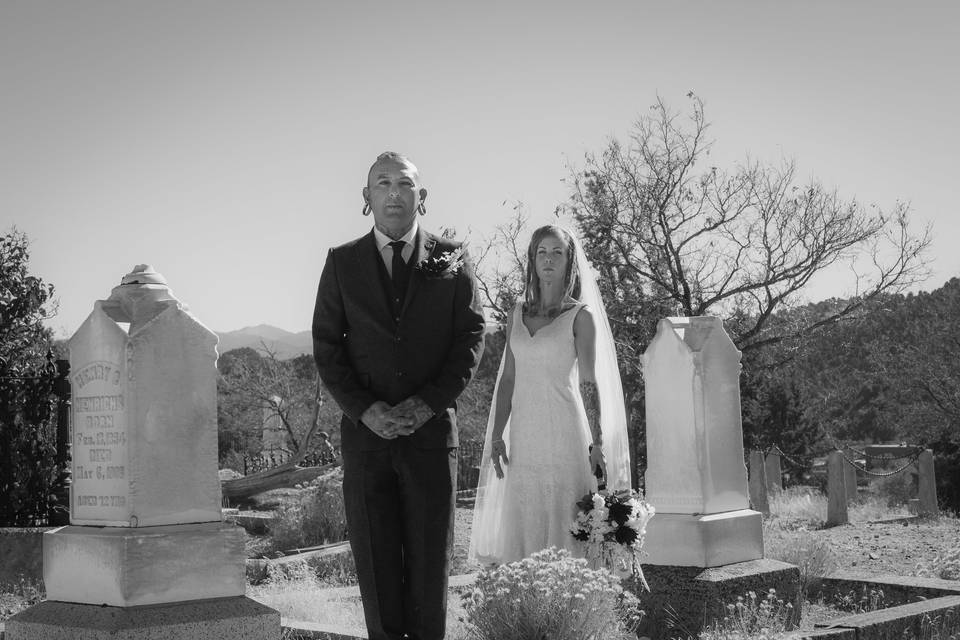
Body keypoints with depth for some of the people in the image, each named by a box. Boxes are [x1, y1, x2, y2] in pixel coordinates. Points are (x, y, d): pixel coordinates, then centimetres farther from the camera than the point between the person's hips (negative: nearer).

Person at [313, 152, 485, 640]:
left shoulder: (451, 261, 6)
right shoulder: (342, 263, 7)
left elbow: (471, 339, 2)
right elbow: (326, 348, 4)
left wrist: (427, 404, -10)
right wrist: (365, 410, -10)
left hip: (432, 430, 0)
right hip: (365, 431, 0)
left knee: (430, 557, 4)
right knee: (375, 559, 3)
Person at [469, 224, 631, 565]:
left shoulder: (580, 316, -1)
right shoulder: (518, 313, 12)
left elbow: (589, 383, -4)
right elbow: (508, 377, 12)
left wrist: (597, 443, -9)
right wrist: (497, 435, 7)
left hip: (564, 433, -4)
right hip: (524, 433, 4)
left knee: (563, 525, -5)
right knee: (523, 528, 4)